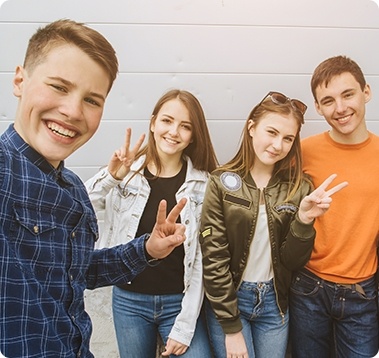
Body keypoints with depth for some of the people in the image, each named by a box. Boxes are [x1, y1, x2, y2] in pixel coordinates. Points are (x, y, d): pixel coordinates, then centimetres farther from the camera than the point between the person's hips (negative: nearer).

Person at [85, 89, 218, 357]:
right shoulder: (127, 174, -5)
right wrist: (110, 176, -28)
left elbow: (201, 259, -6)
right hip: (129, 300, 1)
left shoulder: (203, 184, -7)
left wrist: (185, 326, -7)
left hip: (180, 302, 0)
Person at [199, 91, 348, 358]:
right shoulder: (222, 182, -12)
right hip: (227, 300, -2)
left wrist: (304, 219, -22)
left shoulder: (300, 188, -4)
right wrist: (231, 327, -10)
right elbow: (213, 258, -11)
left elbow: (293, 261, -5)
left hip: (274, 303, 3)